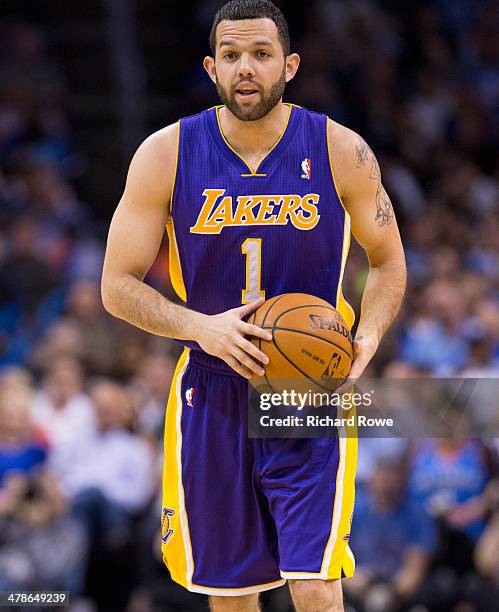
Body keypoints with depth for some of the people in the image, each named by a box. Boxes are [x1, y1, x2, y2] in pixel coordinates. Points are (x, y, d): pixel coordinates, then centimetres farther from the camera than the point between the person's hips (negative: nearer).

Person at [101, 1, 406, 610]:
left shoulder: (341, 152, -6)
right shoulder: (166, 154, -6)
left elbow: (388, 263, 8)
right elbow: (118, 286, -2)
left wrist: (366, 342, -11)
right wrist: (202, 327, -19)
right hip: (212, 399, 1)